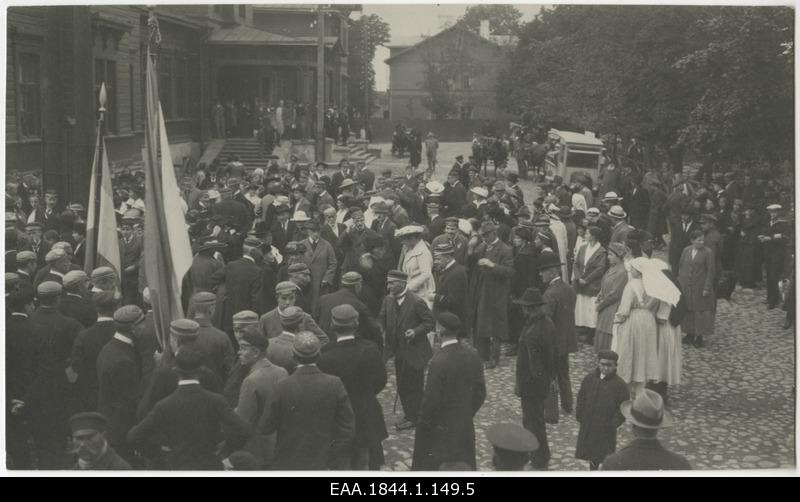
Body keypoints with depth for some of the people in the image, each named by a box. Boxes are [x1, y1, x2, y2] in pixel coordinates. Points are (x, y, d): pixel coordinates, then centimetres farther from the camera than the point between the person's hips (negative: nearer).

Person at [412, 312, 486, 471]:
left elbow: (431, 400, -20)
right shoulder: (473, 356, -6)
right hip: (465, 427, 6)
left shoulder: (439, 361, -26)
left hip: (440, 429, -6)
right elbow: (480, 392, 3)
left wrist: (423, 425, -5)